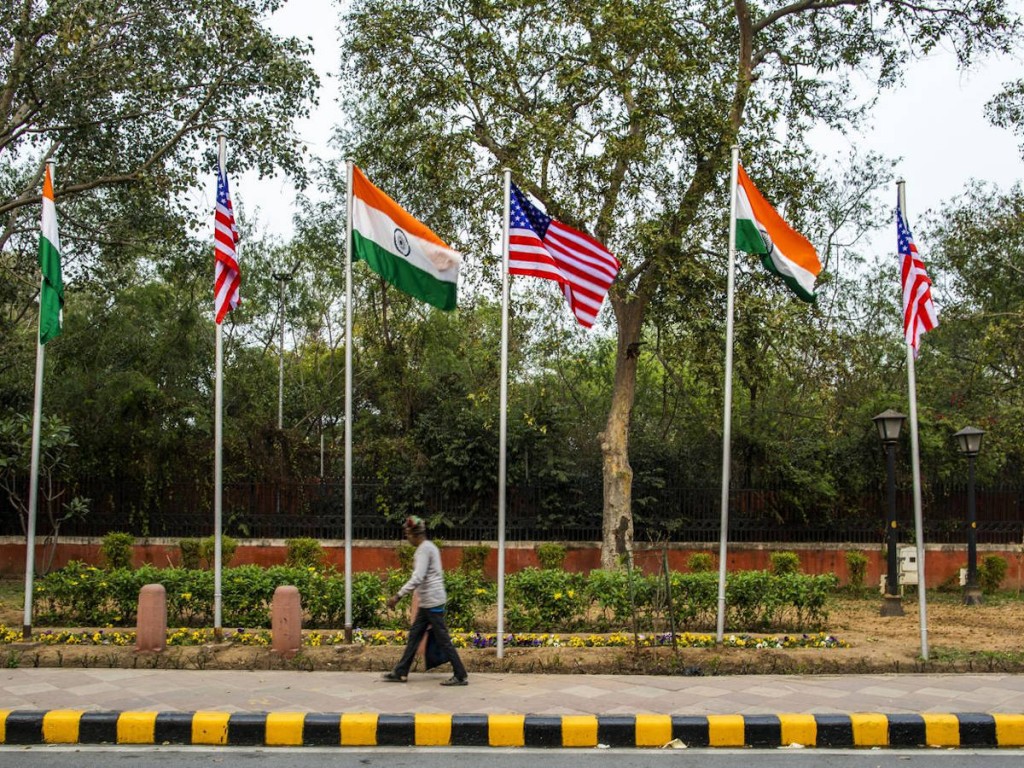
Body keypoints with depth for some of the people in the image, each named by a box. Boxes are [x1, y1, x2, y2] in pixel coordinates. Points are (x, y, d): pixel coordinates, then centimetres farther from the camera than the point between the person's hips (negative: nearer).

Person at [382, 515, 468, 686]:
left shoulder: (424, 549, -15)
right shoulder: (429, 547, 15)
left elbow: (417, 578, -24)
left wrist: (398, 596, -23)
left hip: (432, 601, -10)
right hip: (428, 602, 10)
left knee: (443, 639, -5)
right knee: (414, 635, 12)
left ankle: (461, 676, 0)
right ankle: (400, 672, 18)